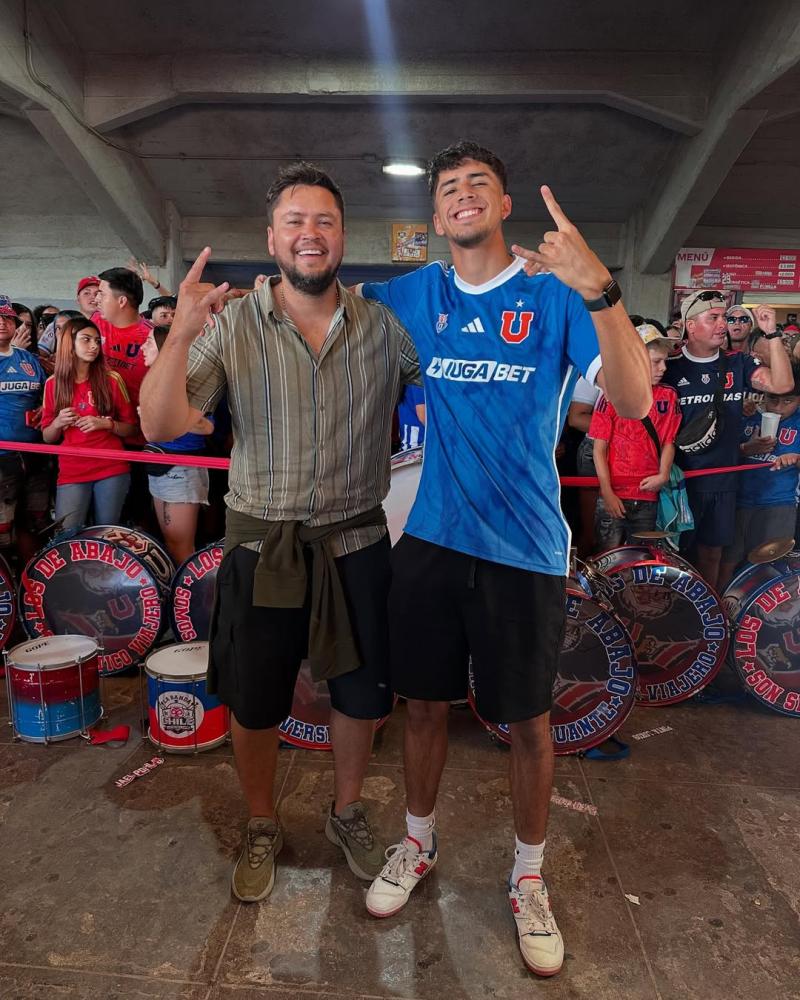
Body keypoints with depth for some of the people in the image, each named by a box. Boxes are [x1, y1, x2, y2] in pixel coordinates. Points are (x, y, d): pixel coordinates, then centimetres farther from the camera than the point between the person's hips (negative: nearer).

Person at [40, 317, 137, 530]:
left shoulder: (112, 379, 0)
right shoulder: (53, 383, 4)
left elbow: (131, 428, 5)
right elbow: (47, 437, 9)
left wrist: (107, 423, -13)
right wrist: (58, 422, -11)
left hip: (112, 470, -1)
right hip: (71, 473, 1)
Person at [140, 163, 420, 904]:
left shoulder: (384, 326, -1)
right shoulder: (233, 325, -5)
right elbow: (160, 426, -11)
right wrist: (179, 335, -24)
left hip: (356, 542, 1)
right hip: (262, 544, -1)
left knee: (362, 693, 16)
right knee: (255, 703, 14)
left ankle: (346, 812, 45)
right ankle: (261, 827, 42)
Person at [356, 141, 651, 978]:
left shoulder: (555, 292, -6)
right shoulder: (414, 295, 4)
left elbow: (633, 401, -18)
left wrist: (598, 290, -31)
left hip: (524, 547, -2)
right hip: (431, 538, 3)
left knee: (528, 721, 11)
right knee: (425, 702, 16)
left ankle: (528, 879, 35)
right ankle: (417, 846, 41)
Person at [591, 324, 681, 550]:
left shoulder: (669, 396, 6)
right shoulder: (613, 395, -5)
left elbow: (668, 442, 9)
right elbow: (599, 449, -4)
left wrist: (663, 475, -8)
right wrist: (607, 493, -9)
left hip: (648, 498, 3)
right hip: (613, 497, -3)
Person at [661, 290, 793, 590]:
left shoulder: (737, 364, 6)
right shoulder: (670, 368, -5)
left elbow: (782, 384, -7)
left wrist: (772, 333, -13)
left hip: (723, 479, 4)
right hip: (681, 478, -4)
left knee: (712, 552, 15)